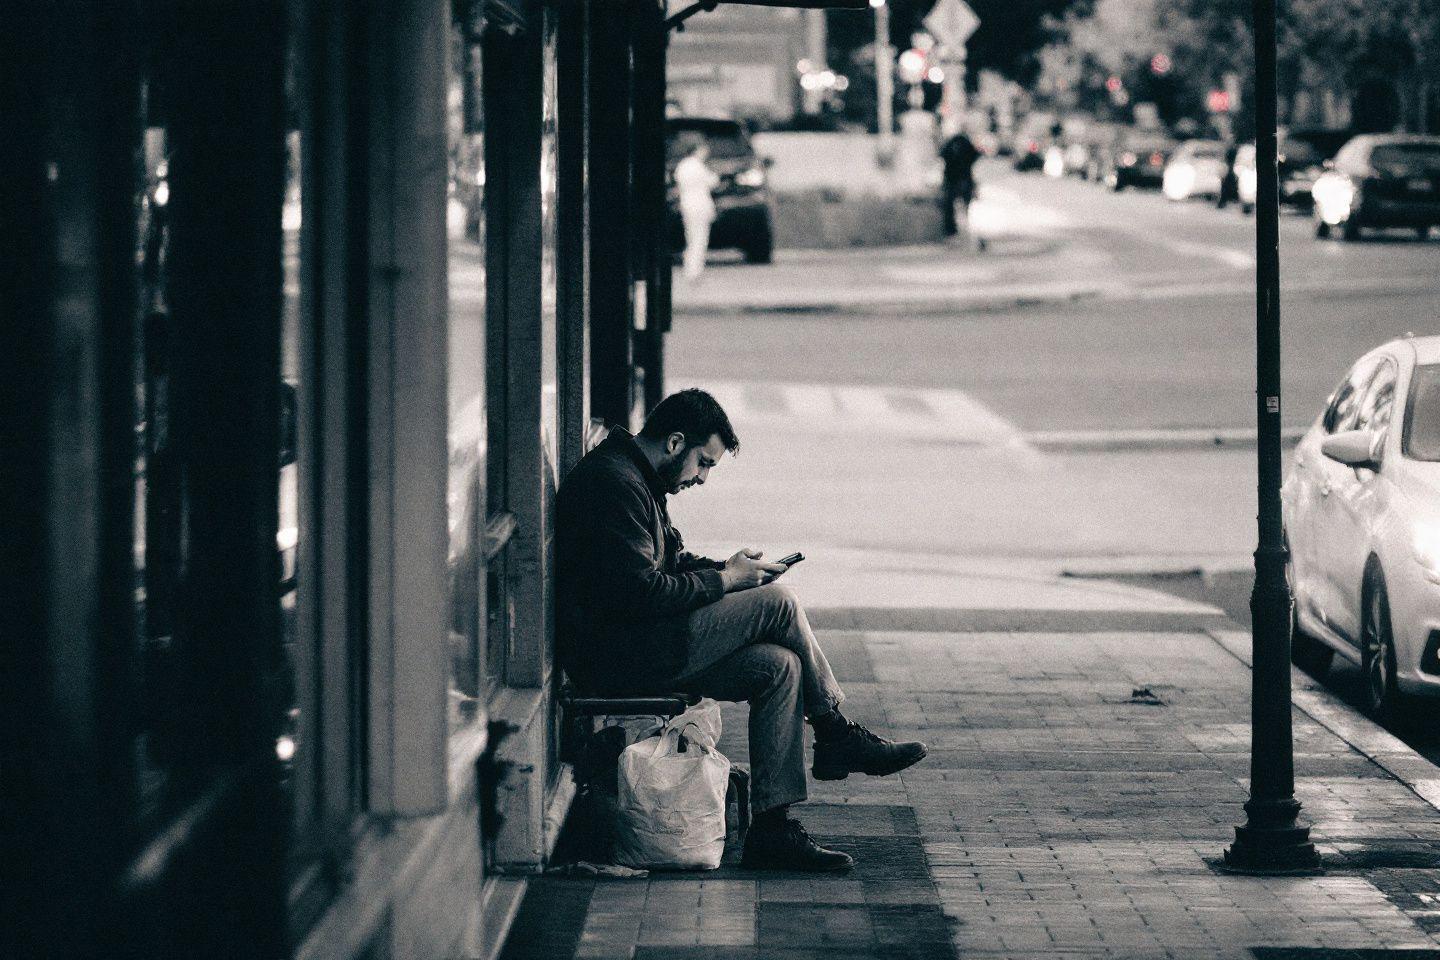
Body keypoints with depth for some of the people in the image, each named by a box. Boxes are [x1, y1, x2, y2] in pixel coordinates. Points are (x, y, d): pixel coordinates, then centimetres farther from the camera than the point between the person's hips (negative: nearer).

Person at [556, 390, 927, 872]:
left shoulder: (636, 478, 18)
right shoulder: (615, 483, -17)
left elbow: (668, 562, 25)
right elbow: (640, 592, -23)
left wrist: (726, 569, 5)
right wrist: (725, 580, -10)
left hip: (635, 641, 11)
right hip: (614, 654, -11)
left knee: (779, 668, -2)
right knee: (778, 602, -13)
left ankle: (771, 827, -6)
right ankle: (836, 735, 4)